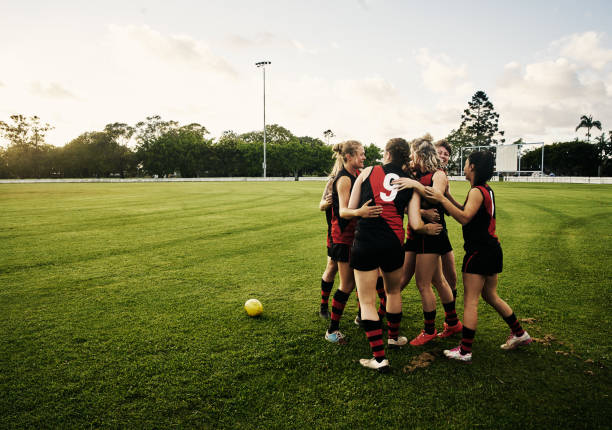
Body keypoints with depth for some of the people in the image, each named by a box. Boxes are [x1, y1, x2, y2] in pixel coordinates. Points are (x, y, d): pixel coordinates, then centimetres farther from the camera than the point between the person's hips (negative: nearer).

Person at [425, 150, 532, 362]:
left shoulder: (477, 191, -16)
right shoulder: (486, 190, 14)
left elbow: (464, 218, -27)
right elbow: (465, 211, 18)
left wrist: (442, 199, -30)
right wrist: (447, 195, 14)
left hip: (479, 251, -10)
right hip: (491, 250, 10)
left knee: (470, 300, -5)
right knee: (491, 296, 22)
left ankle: (465, 350, 1)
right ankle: (519, 334, 33)